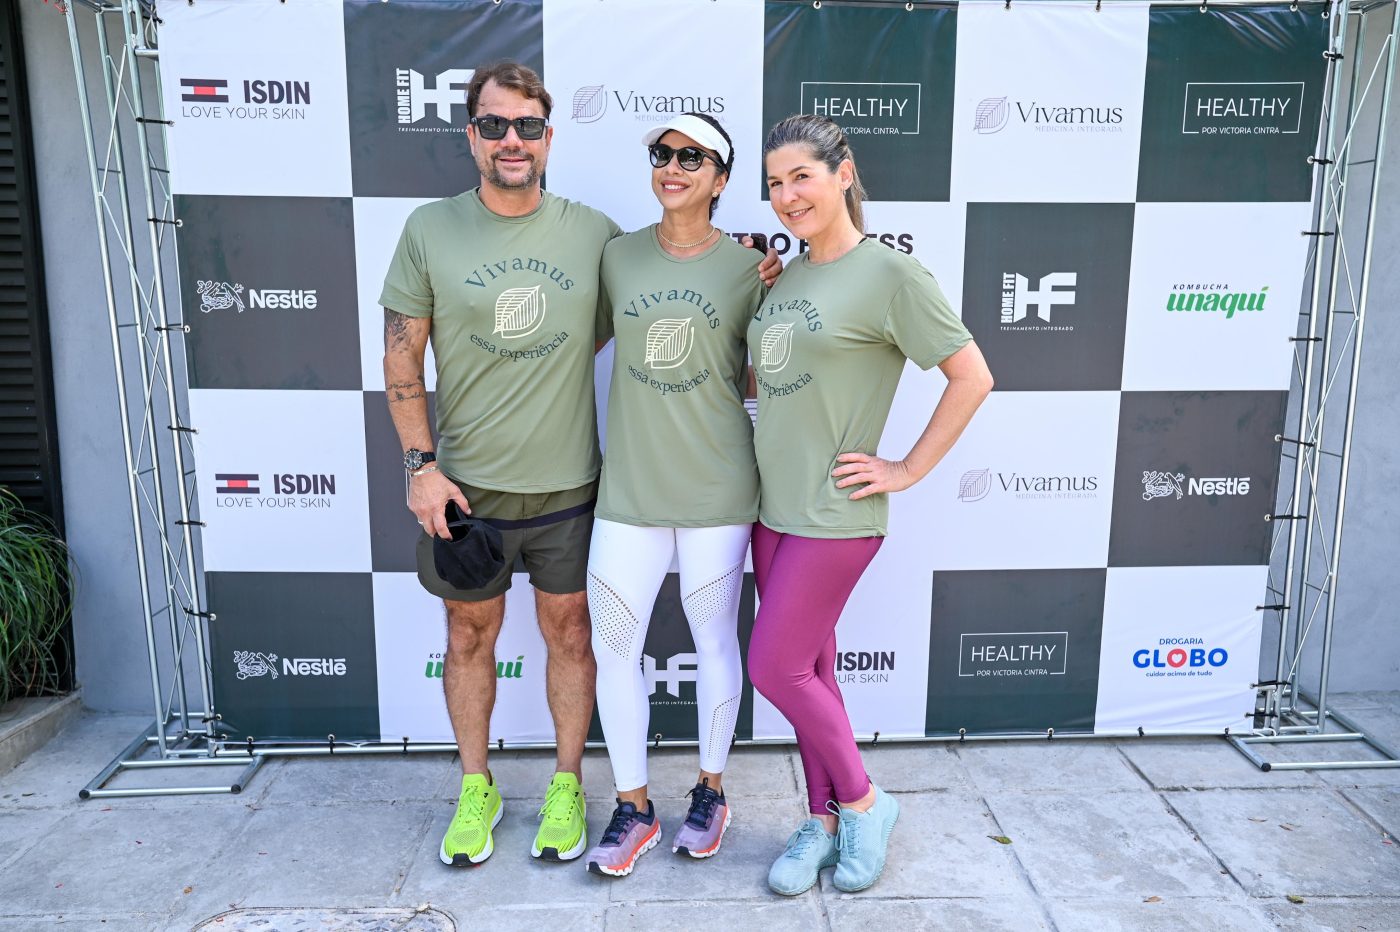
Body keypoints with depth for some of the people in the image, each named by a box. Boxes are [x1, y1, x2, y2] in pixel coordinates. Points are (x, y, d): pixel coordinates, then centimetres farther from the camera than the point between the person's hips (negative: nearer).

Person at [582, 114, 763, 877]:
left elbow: (758, 377, 6)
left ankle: (710, 792, 34)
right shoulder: (618, 256, 3)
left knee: (713, 641, 11)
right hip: (629, 485, 2)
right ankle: (633, 808, 25)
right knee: (612, 645, 5)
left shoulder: (747, 269, -2)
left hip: (716, 487, -2)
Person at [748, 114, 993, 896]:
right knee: (809, 670, 14)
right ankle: (825, 821, 30)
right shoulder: (785, 275, 9)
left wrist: (908, 470, -11)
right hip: (774, 507, 7)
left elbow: (973, 378, -12)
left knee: (776, 667, -3)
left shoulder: (890, 273, -12)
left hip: (835, 514, -7)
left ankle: (863, 801, 21)